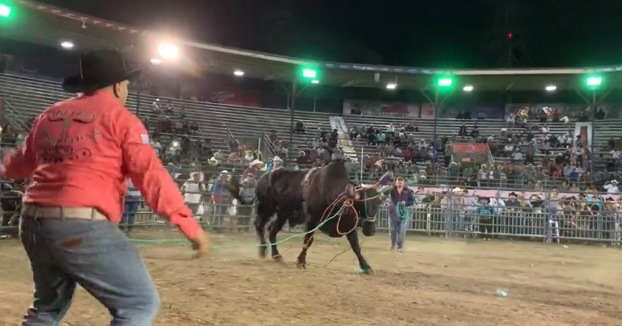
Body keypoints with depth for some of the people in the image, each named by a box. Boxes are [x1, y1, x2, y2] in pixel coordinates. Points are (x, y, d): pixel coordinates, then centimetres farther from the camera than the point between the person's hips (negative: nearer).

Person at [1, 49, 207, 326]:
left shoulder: (49, 115, 18)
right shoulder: (120, 117, -1)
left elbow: (22, 163, 33)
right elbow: (151, 176, -11)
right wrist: (189, 225, -12)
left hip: (33, 223, 8)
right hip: (82, 226, -8)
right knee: (141, 303, -2)